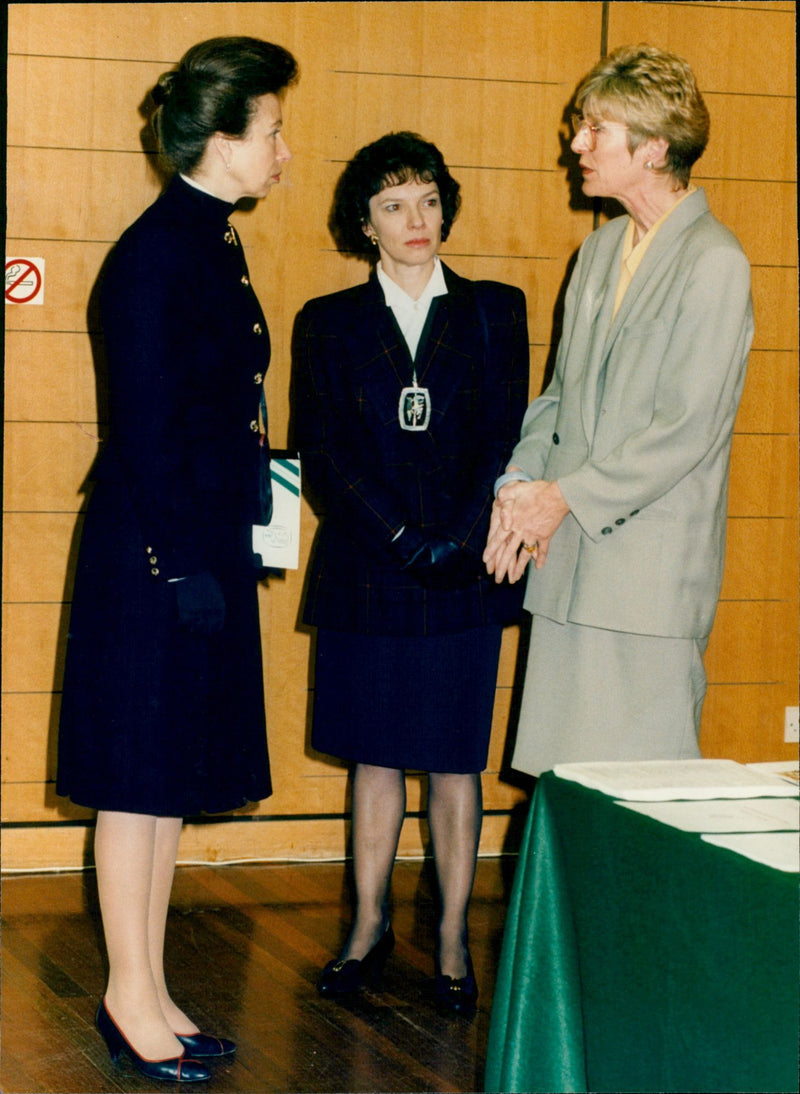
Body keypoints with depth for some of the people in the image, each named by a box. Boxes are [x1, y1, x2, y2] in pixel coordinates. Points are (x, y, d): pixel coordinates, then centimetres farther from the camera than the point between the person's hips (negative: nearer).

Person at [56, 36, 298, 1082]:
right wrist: (183, 565, -19)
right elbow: (146, 427, -18)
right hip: (153, 552, -9)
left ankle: (147, 990, 23)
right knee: (141, 772, 1)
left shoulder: (213, 245, 12)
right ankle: (132, 997, 12)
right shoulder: (155, 254, -15)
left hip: (207, 544, 9)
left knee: (177, 771, 14)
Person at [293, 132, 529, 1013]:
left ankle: (453, 939, 10)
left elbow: (507, 441, 1)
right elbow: (323, 454, 0)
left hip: (464, 574, 0)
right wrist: (401, 537, -11)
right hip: (364, 573, 1)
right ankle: (369, 925, 18)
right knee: (374, 755, 7)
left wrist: (457, 540, -12)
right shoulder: (327, 324, 7)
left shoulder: (495, 312, 7)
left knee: (454, 759, 3)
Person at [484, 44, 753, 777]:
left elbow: (686, 432, -15)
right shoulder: (602, 248, 16)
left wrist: (566, 498, -12)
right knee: (565, 779, 7)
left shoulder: (714, 264, -11)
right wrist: (520, 482, 3)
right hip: (568, 554, 7)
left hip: (653, 569, -7)